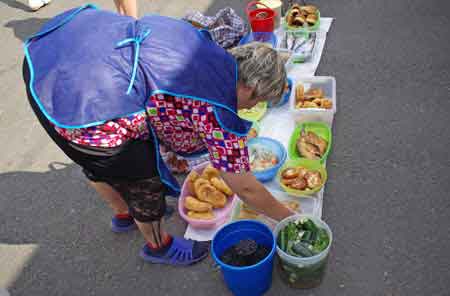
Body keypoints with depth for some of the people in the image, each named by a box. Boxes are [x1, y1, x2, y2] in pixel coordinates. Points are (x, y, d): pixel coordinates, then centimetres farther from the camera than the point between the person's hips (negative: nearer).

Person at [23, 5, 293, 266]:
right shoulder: (219, 111, -10)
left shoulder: (209, 51, 10)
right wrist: (289, 217, 17)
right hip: (80, 107, -10)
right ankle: (159, 245, 42)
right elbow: (245, 189, 1)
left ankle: (124, 214, 61)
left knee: (100, 161, 32)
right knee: (144, 179, 13)